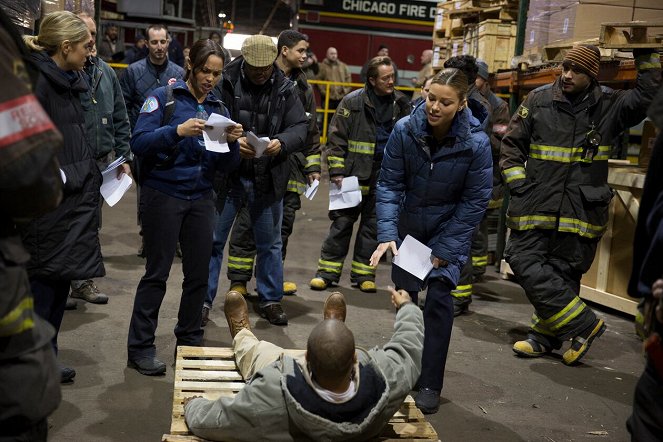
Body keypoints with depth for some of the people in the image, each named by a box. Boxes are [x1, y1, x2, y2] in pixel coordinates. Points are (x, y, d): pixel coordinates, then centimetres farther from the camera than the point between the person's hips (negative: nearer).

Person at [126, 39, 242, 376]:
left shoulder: (218, 108, 11)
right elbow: (139, 143, -15)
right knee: (157, 273, -1)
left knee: (199, 273, 8)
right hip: (163, 194, -5)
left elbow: (226, 167, 9)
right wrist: (178, 130, -27)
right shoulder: (164, 97, -3)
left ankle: (190, 342, 23)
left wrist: (232, 143, -11)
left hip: (201, 199, 5)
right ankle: (140, 348, 10)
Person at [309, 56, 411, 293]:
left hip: (386, 176, 3)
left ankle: (363, 273, 19)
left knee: (373, 224, 9)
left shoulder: (401, 104, 7)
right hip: (355, 173, -3)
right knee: (342, 221, 2)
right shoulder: (353, 102, -4)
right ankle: (328, 271, 11)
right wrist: (336, 171, -9)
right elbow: (336, 138, -3)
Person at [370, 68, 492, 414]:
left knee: (439, 299, -11)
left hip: (451, 229, -2)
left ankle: (430, 385, 0)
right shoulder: (405, 130, -19)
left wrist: (443, 250, -16)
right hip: (409, 226, 3)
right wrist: (387, 234, -24)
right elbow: (389, 183, -13)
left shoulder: (476, 143, -22)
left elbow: (474, 201, -15)